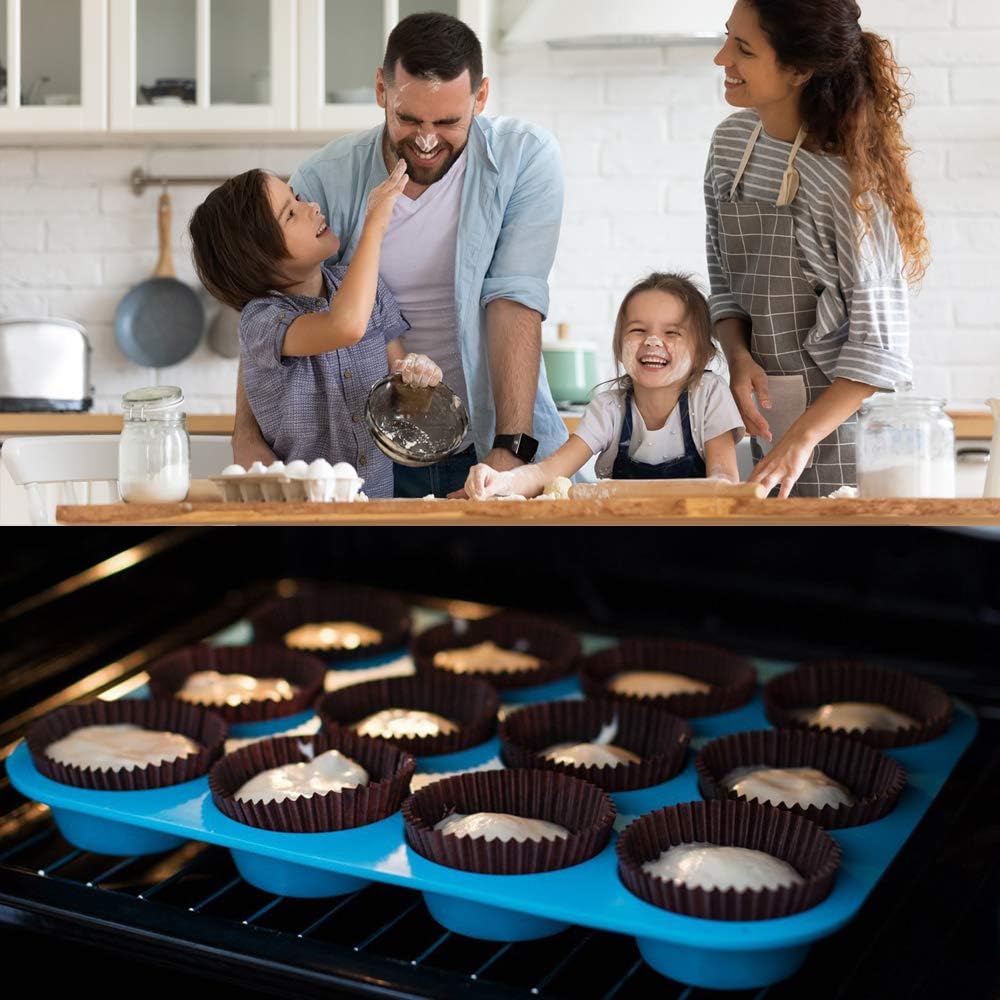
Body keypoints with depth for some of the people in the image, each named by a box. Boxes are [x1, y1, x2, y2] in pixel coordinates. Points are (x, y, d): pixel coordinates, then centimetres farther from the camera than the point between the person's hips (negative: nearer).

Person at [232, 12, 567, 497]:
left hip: (494, 444, -1)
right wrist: (247, 436, -20)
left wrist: (511, 449, -22)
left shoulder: (525, 158, -7)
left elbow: (515, 302, -14)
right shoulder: (326, 179, -6)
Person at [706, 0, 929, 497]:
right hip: (767, 408, 6)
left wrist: (802, 438, -24)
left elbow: (879, 339, -19)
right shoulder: (731, 140, 0)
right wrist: (738, 356, -9)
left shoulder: (848, 178, -19)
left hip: (844, 413, -6)